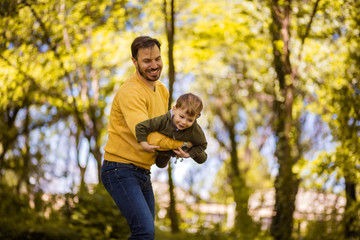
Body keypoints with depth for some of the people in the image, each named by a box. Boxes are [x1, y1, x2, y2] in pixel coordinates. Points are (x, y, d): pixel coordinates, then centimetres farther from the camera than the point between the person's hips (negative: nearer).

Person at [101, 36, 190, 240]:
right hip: (120, 170, -9)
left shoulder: (162, 90, 11)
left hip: (142, 172, 9)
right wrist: (178, 143, -15)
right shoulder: (130, 92, -19)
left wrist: (173, 148, 0)